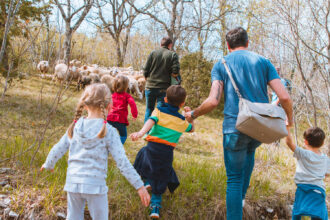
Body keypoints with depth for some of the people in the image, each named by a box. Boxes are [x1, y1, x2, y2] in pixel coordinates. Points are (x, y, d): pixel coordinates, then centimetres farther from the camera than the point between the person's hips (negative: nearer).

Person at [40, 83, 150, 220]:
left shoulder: (75, 127, 1)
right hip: (95, 185, -4)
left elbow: (58, 150, 10)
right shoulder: (108, 131, -11)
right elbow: (122, 162, -14)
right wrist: (139, 186, -9)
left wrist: (48, 165, 31)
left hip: (73, 182, 4)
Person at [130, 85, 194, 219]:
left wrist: (141, 132, -34)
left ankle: (147, 181, 21)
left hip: (153, 148, -2)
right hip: (168, 152, 2)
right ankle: (155, 207, 11)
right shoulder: (182, 121, 8)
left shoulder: (159, 111, 0)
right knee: (159, 183, 15)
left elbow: (151, 121, -19)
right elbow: (191, 129, 26)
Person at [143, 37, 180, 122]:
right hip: (164, 88, -2)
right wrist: (168, 74, 8)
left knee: (149, 109, 15)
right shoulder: (173, 55, -2)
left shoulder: (153, 53, 3)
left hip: (150, 86, 2)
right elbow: (175, 72, -12)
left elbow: (145, 71, -1)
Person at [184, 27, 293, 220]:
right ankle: (241, 197, 34)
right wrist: (290, 118, 17)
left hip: (235, 126, -3)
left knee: (234, 179, 6)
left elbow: (213, 101, -11)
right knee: (249, 151, 35)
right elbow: (284, 97, -2)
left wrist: (193, 115, 6)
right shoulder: (263, 61, 8)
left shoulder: (220, 65, 4)